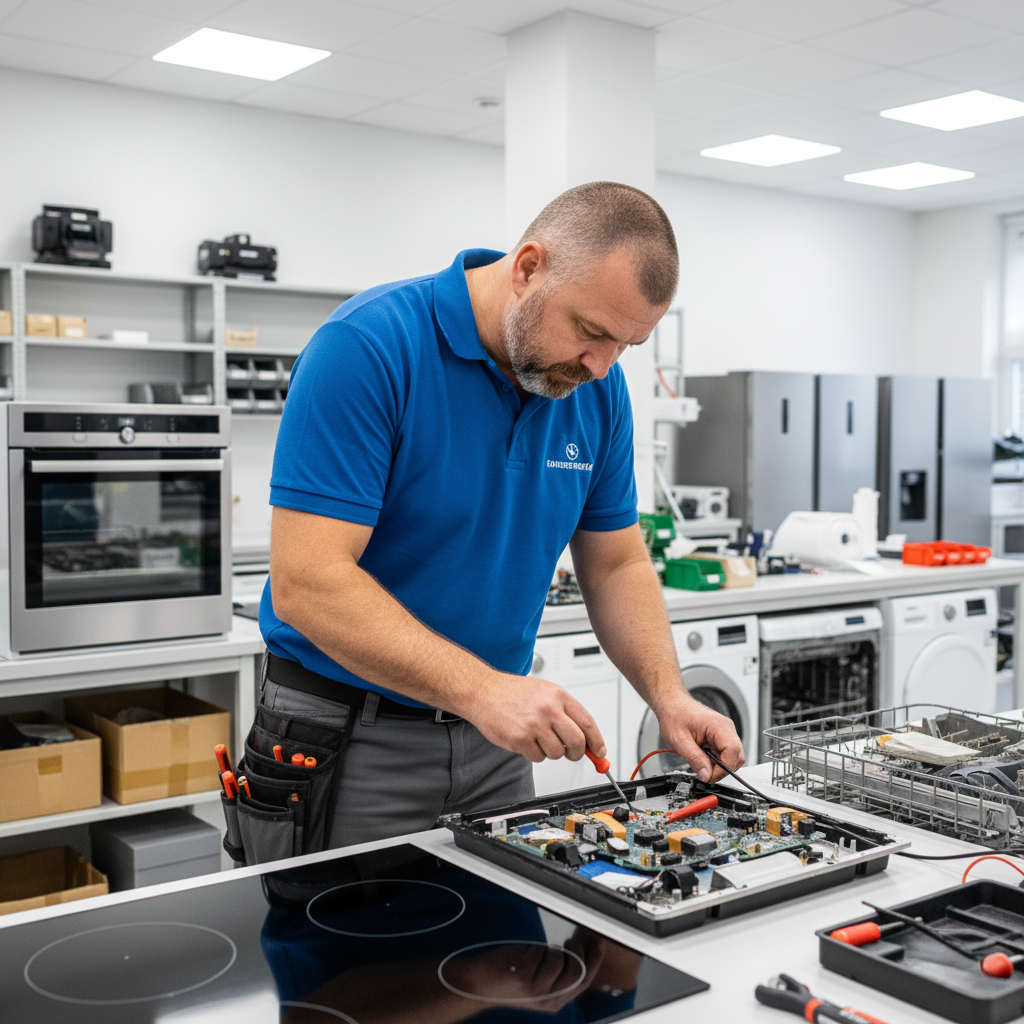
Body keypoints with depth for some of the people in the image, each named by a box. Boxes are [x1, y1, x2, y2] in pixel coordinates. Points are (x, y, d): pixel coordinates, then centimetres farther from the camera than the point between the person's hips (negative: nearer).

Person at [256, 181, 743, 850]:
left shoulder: (599, 389, -1)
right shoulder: (368, 347, -21)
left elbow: (617, 565, 7)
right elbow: (305, 582, -26)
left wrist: (670, 697, -8)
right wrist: (481, 688, -33)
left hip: (497, 742, 6)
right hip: (350, 739, -5)